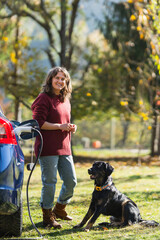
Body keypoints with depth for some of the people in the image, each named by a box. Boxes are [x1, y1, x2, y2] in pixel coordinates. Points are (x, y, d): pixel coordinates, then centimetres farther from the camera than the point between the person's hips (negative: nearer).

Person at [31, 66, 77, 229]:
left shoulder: (65, 100, 18)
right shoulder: (44, 98, -7)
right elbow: (38, 122, -14)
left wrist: (71, 128, 7)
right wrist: (60, 126, -17)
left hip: (64, 148, 8)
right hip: (48, 148, -8)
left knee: (71, 181, 7)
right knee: (50, 182, -4)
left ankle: (59, 209, 28)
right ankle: (47, 216, 8)